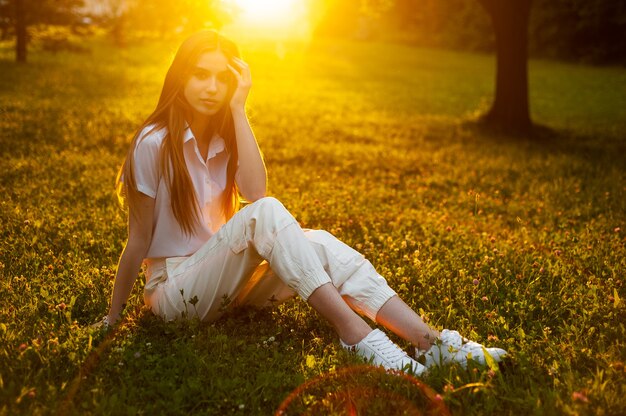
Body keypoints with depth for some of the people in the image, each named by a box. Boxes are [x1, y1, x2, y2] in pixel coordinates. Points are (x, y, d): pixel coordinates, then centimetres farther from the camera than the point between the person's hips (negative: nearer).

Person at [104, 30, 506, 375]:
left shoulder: (224, 135, 6)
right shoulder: (155, 142, -13)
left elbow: (254, 190, -15)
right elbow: (139, 239, -9)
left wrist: (238, 107, -16)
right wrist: (112, 318, -5)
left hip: (226, 279, 6)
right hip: (175, 288, -6)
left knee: (317, 242, -21)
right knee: (265, 213, -32)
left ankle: (433, 342, -30)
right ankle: (354, 332, -39)